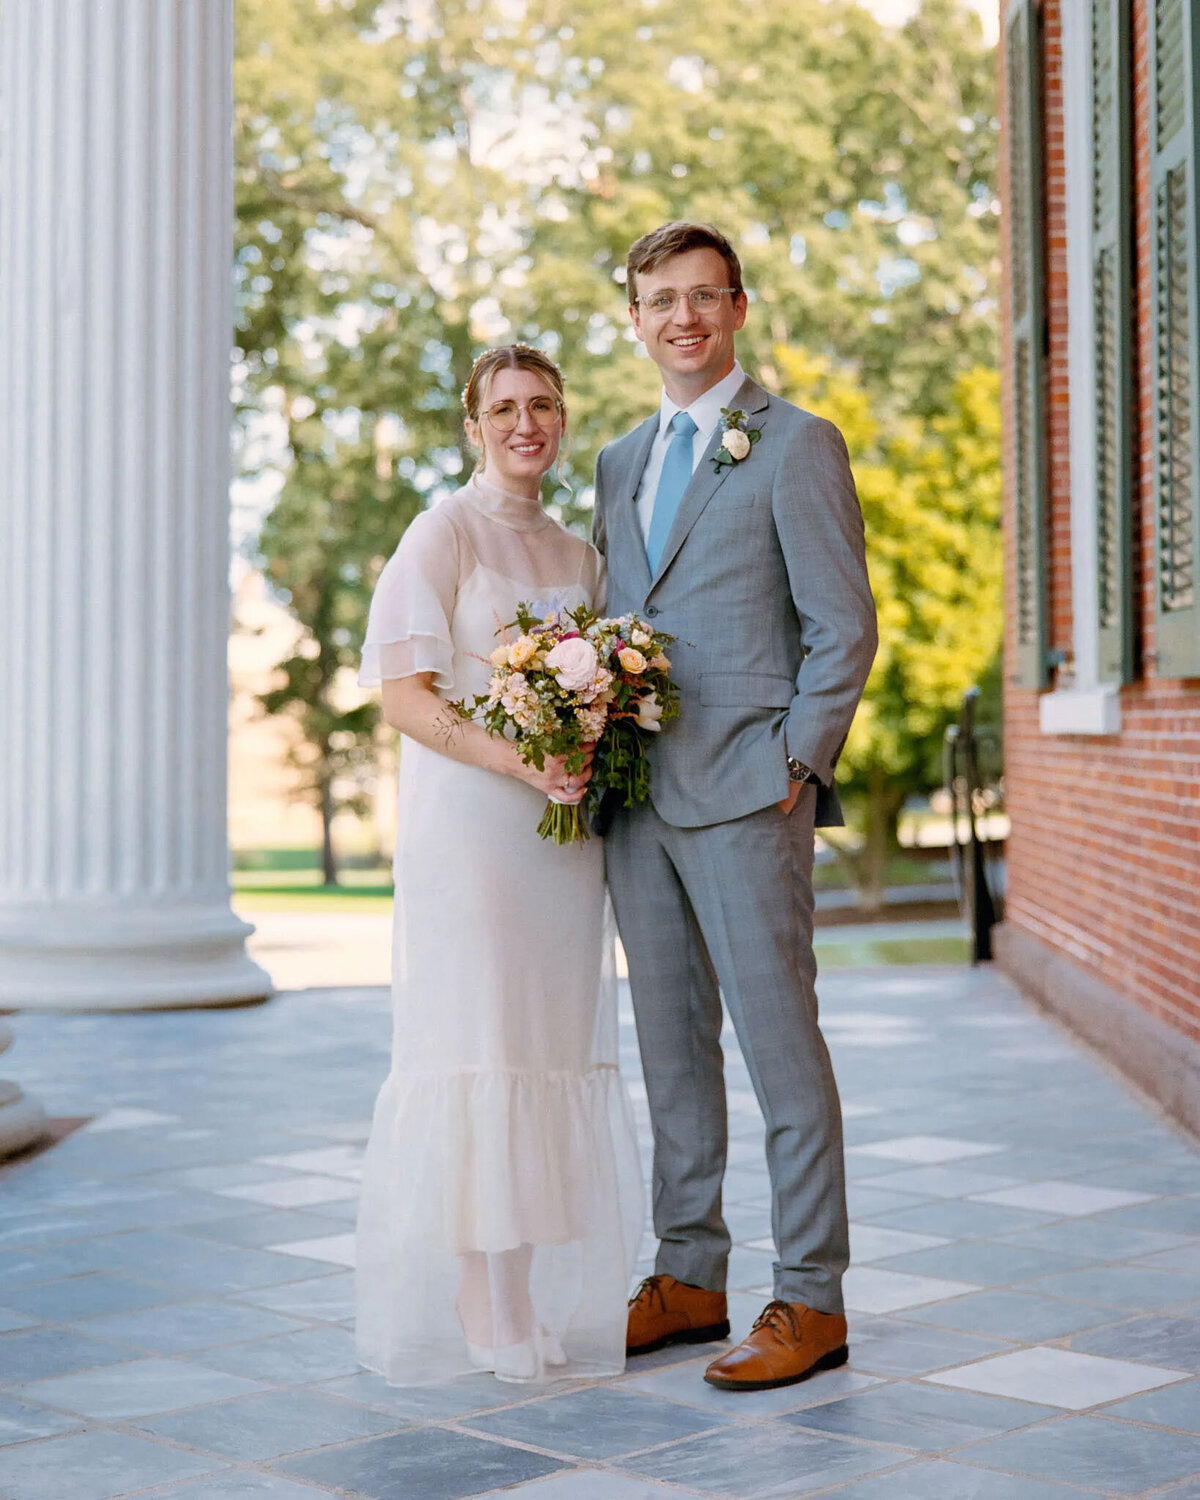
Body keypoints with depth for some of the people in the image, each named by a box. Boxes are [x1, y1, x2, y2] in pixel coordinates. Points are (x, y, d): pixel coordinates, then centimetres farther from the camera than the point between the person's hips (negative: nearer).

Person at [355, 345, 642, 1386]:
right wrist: (513, 761, -22)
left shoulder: (579, 553, 17)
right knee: (479, 1047, -5)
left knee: (557, 1052, 6)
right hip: (469, 821, -6)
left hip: (565, 824, 6)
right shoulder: (446, 531, -2)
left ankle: (542, 1293, 14)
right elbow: (400, 690, -10)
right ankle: (481, 1312, 1)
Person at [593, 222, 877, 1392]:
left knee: (780, 1044, -4)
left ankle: (810, 1299, 4)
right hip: (635, 798, 7)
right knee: (671, 1045, 11)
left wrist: (796, 768, -12)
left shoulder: (796, 444, -1)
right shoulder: (620, 463, 18)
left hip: (744, 793, -6)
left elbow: (843, 625, -6)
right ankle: (688, 1276, 21)